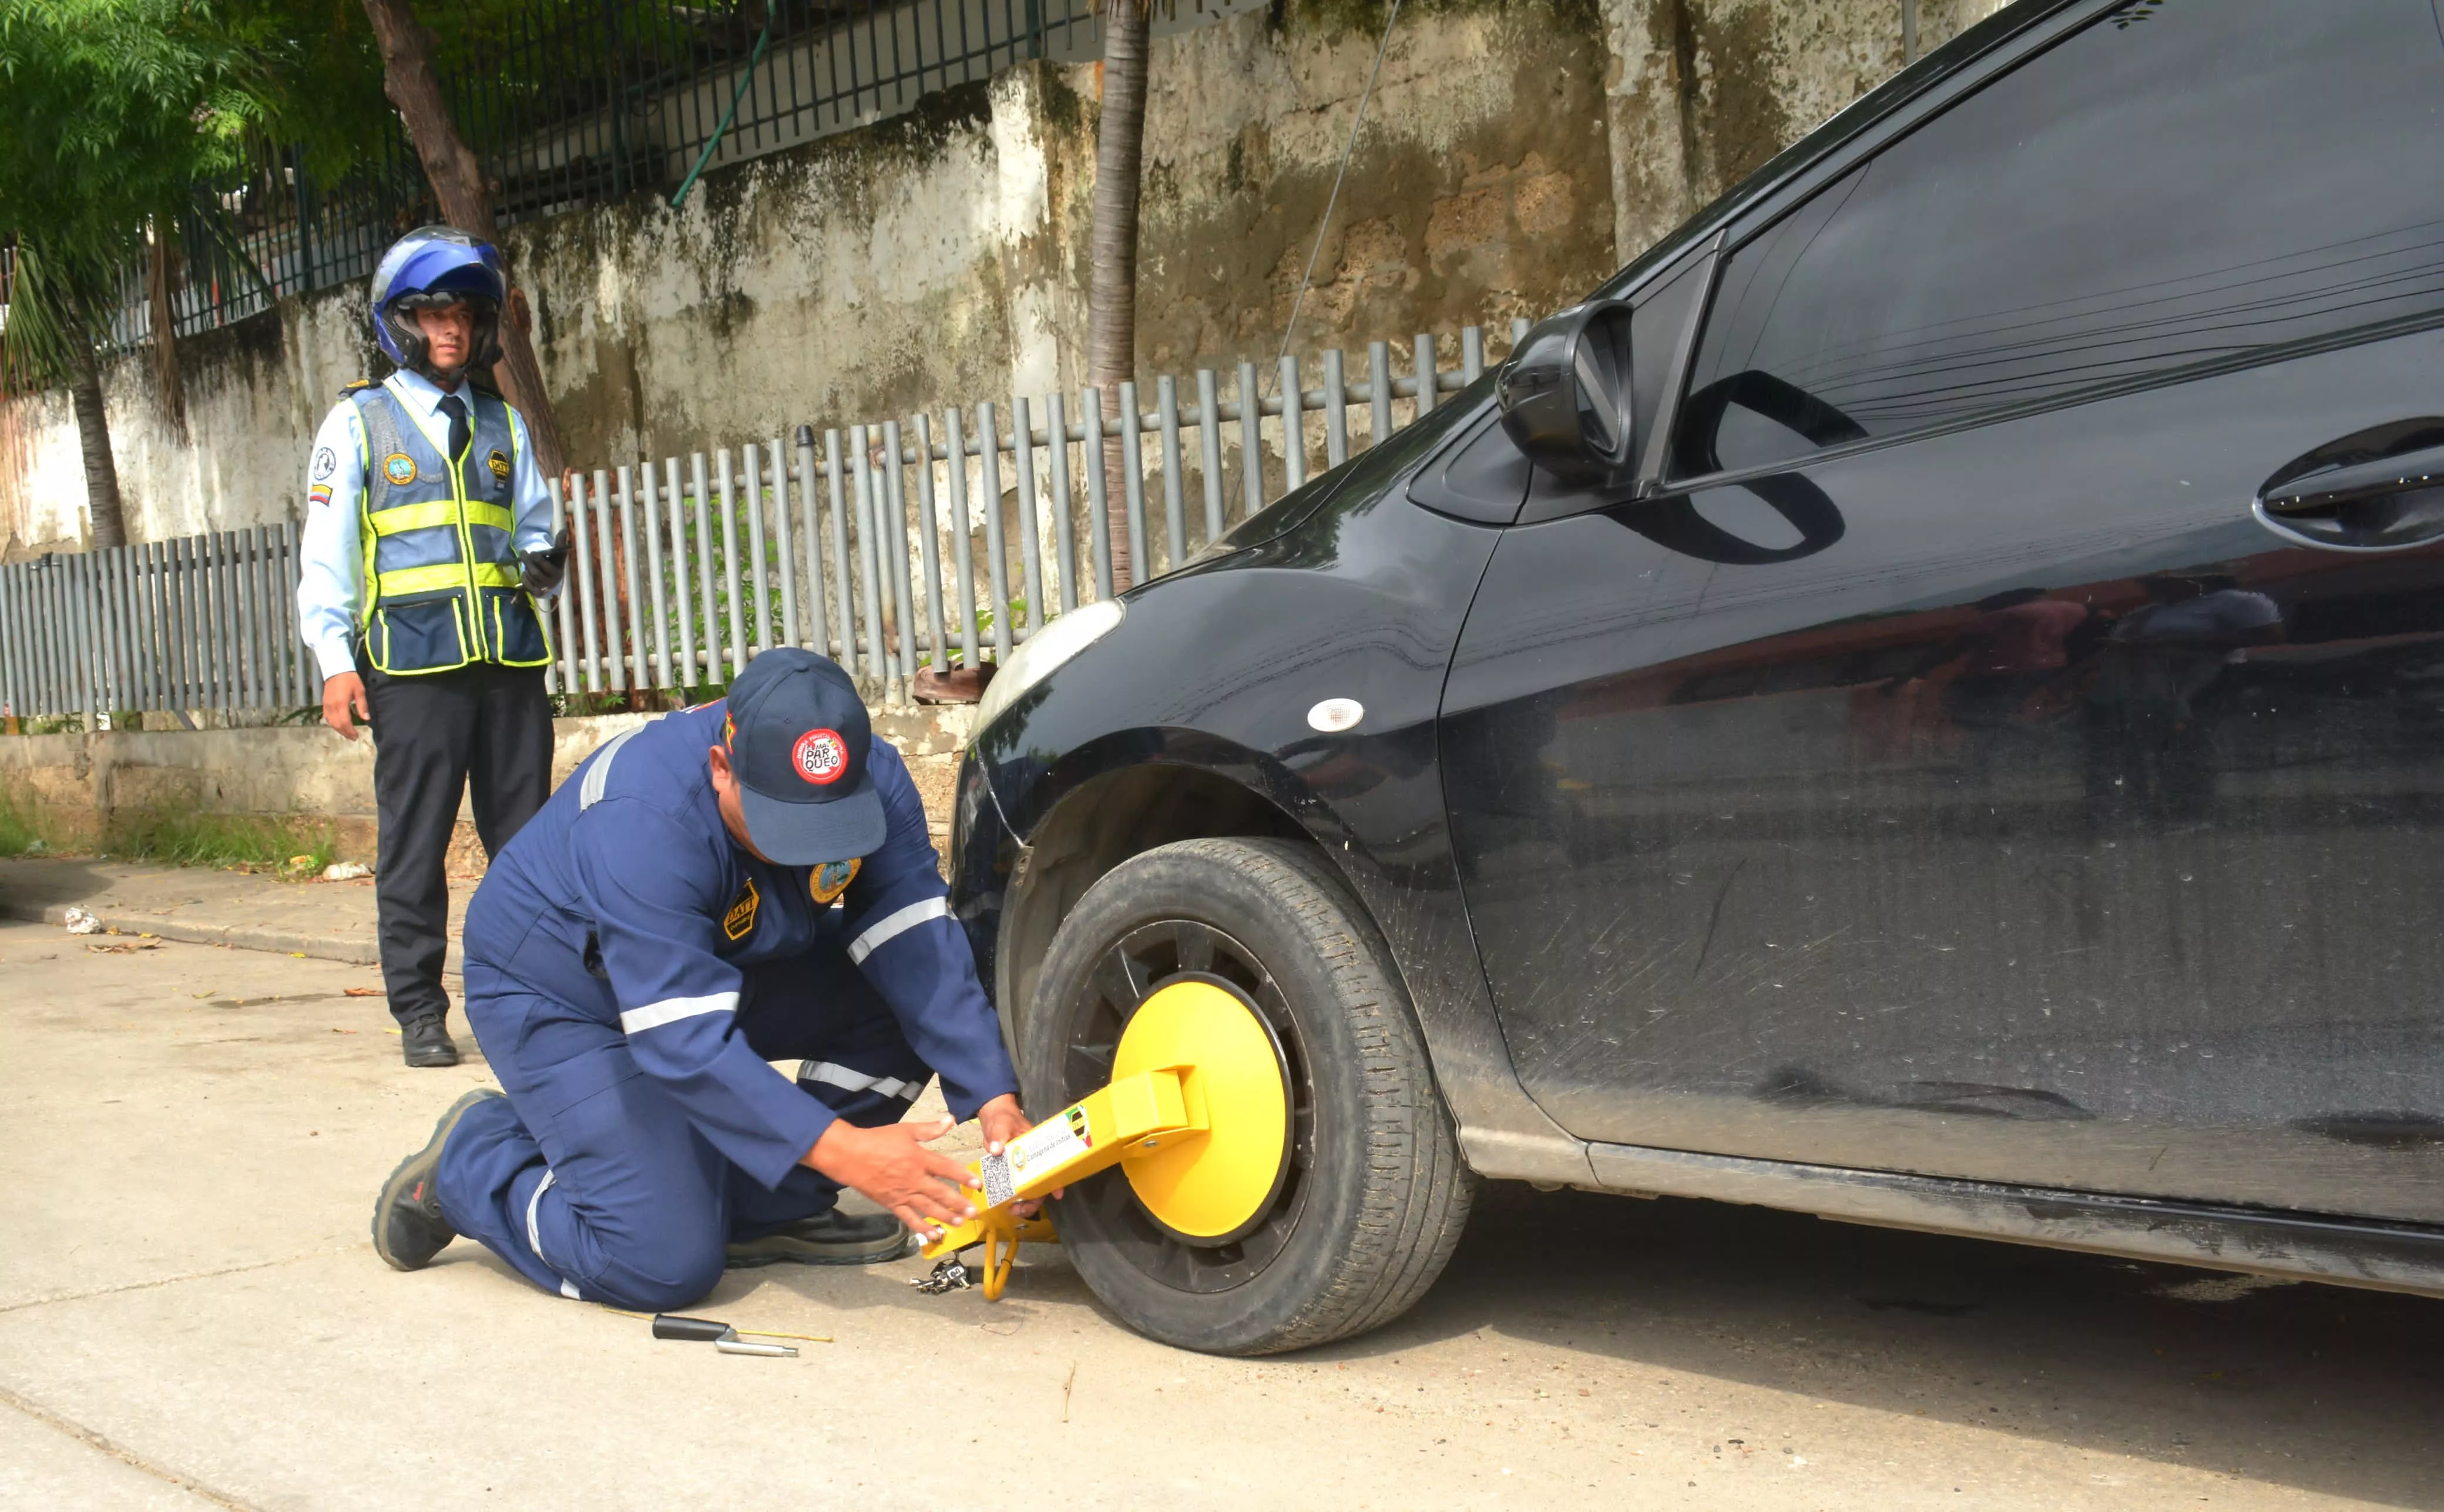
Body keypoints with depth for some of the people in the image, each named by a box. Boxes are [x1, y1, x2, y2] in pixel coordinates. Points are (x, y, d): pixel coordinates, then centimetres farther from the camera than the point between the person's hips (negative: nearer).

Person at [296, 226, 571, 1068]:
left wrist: (543, 561, 1)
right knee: (414, 842, -2)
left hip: (509, 653, 4)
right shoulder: (358, 421, 7)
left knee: (526, 833, 4)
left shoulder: (502, 424, 18)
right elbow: (326, 549, 4)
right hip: (414, 660, -3)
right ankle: (420, 1011, 6)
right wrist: (335, 661, -4)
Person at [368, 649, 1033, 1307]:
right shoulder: (644, 822, -38)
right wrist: (840, 1150, -49)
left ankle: (769, 1210, -2)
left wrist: (994, 1100, -34)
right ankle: (469, 1161, 6)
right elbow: (684, 1043, -42)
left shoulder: (873, 779, -21)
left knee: (906, 995, -17)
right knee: (667, 1264, -19)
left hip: (724, 963, 6)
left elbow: (921, 952, -22)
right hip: (562, 1000, -6)